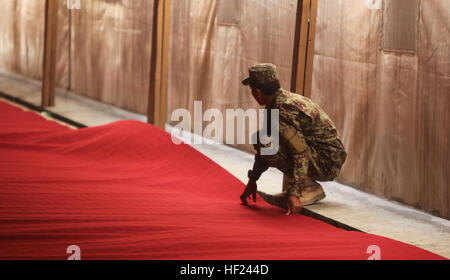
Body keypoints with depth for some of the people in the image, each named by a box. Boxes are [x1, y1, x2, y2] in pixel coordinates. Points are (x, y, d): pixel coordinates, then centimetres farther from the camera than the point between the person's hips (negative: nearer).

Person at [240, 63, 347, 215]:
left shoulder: (284, 111, -24)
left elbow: (301, 154, -30)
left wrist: (294, 194, -32)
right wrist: (252, 181, 20)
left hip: (327, 163, -10)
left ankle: (310, 189, -12)